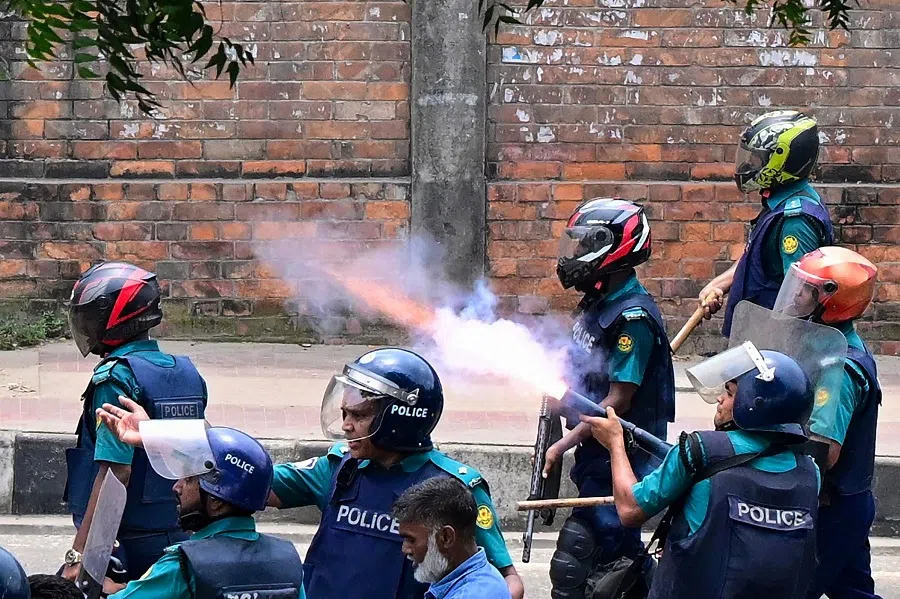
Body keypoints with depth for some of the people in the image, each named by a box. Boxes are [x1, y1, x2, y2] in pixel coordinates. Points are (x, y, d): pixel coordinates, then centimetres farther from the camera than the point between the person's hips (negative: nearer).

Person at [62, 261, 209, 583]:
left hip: (127, 541, -8)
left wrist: (79, 554, -23)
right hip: (179, 539, 8)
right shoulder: (187, 373, 9)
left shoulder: (116, 377, -14)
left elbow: (117, 472, -22)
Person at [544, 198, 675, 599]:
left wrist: (564, 445, -17)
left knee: (573, 565, -11)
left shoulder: (633, 316, -20)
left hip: (622, 458, -10)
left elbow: (618, 402, -21)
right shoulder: (597, 303, 9)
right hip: (598, 453, 10)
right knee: (622, 556, 18)